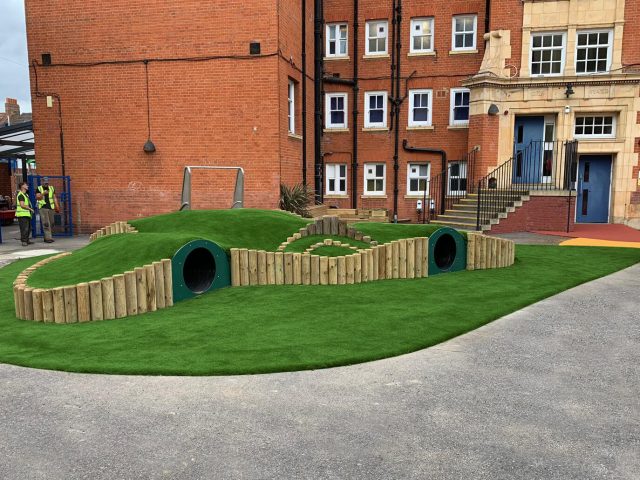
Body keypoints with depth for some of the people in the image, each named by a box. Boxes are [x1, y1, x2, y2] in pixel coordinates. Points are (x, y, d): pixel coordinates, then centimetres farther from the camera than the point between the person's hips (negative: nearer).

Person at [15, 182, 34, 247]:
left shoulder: (26, 194, 20)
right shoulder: (21, 195, -12)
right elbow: (22, 205, -20)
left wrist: (30, 210, 16)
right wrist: (30, 209, -12)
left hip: (27, 214, 10)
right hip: (23, 214, -10)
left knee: (28, 228, 13)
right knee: (24, 228, -11)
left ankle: (27, 240, 21)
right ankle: (24, 241, -10)